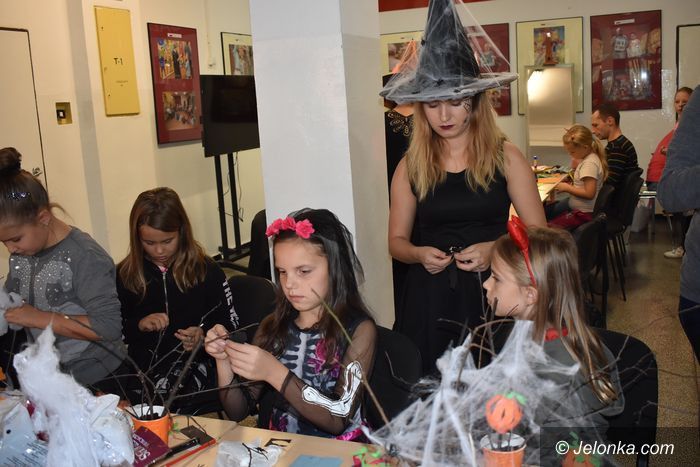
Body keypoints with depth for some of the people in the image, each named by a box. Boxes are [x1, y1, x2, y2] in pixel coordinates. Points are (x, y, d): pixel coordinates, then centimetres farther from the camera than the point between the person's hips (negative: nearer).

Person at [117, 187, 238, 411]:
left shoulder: (206, 270, 2)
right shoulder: (125, 274, 9)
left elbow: (230, 324, 5)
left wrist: (203, 335, -14)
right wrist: (139, 325, -7)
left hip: (192, 362, -2)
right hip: (142, 366, 2)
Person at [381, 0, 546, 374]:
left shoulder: (506, 158, -2)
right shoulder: (410, 167, 2)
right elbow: (397, 241, 8)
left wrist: (495, 249, -19)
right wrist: (420, 254, -14)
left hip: (492, 291, -1)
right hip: (429, 296, 1)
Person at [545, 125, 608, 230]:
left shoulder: (590, 163, -25)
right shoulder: (588, 157, 3)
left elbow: (589, 193, -28)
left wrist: (567, 188, -18)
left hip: (585, 212, -11)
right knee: (545, 211, 16)